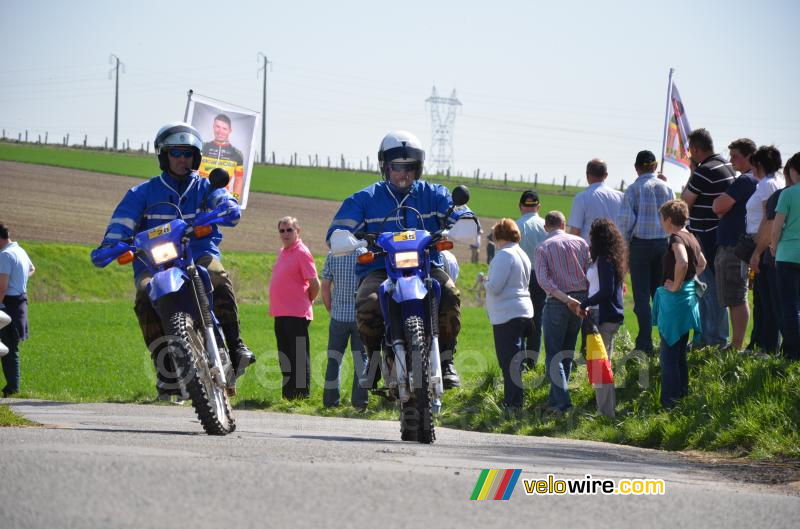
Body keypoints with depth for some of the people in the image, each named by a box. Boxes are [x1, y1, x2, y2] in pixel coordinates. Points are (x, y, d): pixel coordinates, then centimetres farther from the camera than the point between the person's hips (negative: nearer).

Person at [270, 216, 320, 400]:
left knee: (299, 357, -6)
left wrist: (307, 300, 1)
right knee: (285, 358, 13)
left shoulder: (302, 253, -10)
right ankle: (287, 396, 19)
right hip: (280, 314, 9)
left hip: (296, 315, -9)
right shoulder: (283, 252, 16)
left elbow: (314, 283, -13)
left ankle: (301, 396, -4)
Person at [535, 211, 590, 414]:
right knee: (567, 354, 15)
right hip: (581, 299, 4)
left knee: (553, 355, 0)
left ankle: (562, 402, -13)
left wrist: (566, 299, -18)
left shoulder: (543, 248, -3)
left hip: (557, 303, -4)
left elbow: (543, 280, -16)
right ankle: (554, 398, 20)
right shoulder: (580, 243, 6)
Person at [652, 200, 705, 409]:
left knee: (669, 351, -4)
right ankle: (682, 392, 25)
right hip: (690, 296, 9)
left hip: (675, 300, -9)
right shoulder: (692, 238, 11)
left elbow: (682, 262, -34)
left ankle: (669, 400, -5)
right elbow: (702, 263, 27)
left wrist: (675, 286, -22)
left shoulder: (677, 239, -16)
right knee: (680, 350, 18)